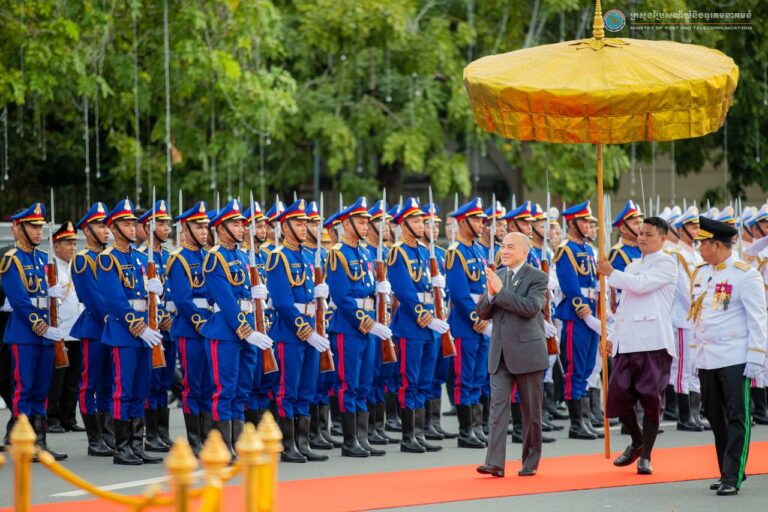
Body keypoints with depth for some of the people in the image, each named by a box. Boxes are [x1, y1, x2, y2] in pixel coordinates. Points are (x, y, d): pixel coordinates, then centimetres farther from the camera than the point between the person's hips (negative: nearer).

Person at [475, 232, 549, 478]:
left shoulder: (538, 277, -4)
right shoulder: (496, 276, 13)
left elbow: (531, 307, -20)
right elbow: (482, 313, 10)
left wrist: (500, 291, -20)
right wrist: (490, 294, -10)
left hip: (527, 352, -4)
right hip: (500, 354, 4)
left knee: (531, 409, 5)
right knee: (498, 406, -6)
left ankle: (530, 462, 15)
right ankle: (495, 463, -12)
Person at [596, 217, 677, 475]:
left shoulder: (666, 264, -1)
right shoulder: (632, 267, 22)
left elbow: (641, 284, -16)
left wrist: (611, 273, -3)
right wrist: (612, 335, 16)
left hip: (654, 342, -7)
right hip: (628, 342, 7)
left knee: (651, 398, -5)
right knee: (618, 395, 1)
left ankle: (645, 456, 3)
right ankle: (637, 442, 24)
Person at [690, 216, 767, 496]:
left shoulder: (745, 275, -9)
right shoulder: (700, 273, 12)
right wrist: (698, 348, 17)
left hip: (734, 359, -7)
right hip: (706, 358, 7)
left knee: (736, 418, -7)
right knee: (715, 417, 10)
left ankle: (733, 478, -9)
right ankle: (727, 472, 20)